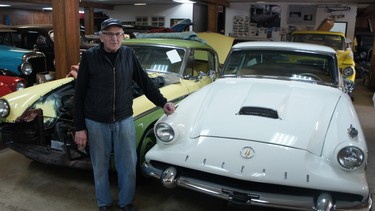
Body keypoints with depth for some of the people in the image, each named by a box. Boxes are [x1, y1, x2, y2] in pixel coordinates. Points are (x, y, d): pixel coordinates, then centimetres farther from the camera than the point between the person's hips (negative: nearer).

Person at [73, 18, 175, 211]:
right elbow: (79, 94, -4)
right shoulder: (89, 57, -7)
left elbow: (144, 81, 9)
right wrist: (80, 128, -5)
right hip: (96, 123, -1)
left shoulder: (129, 54, -1)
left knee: (128, 165, 9)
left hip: (124, 120, 2)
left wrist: (162, 102, 3)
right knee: (100, 167, 12)